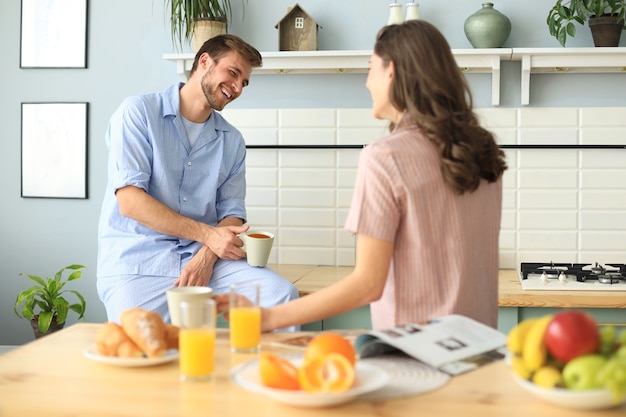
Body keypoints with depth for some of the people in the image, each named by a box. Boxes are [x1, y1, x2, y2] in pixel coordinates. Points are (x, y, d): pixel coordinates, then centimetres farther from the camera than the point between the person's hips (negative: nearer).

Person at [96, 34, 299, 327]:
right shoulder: (138, 113, 0)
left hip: (204, 257, 4)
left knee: (281, 294, -20)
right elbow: (130, 202, -11)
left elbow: (231, 214, 9)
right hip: (138, 263, -4)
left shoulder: (232, 141, 14)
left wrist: (207, 257, -13)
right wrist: (207, 234, -15)